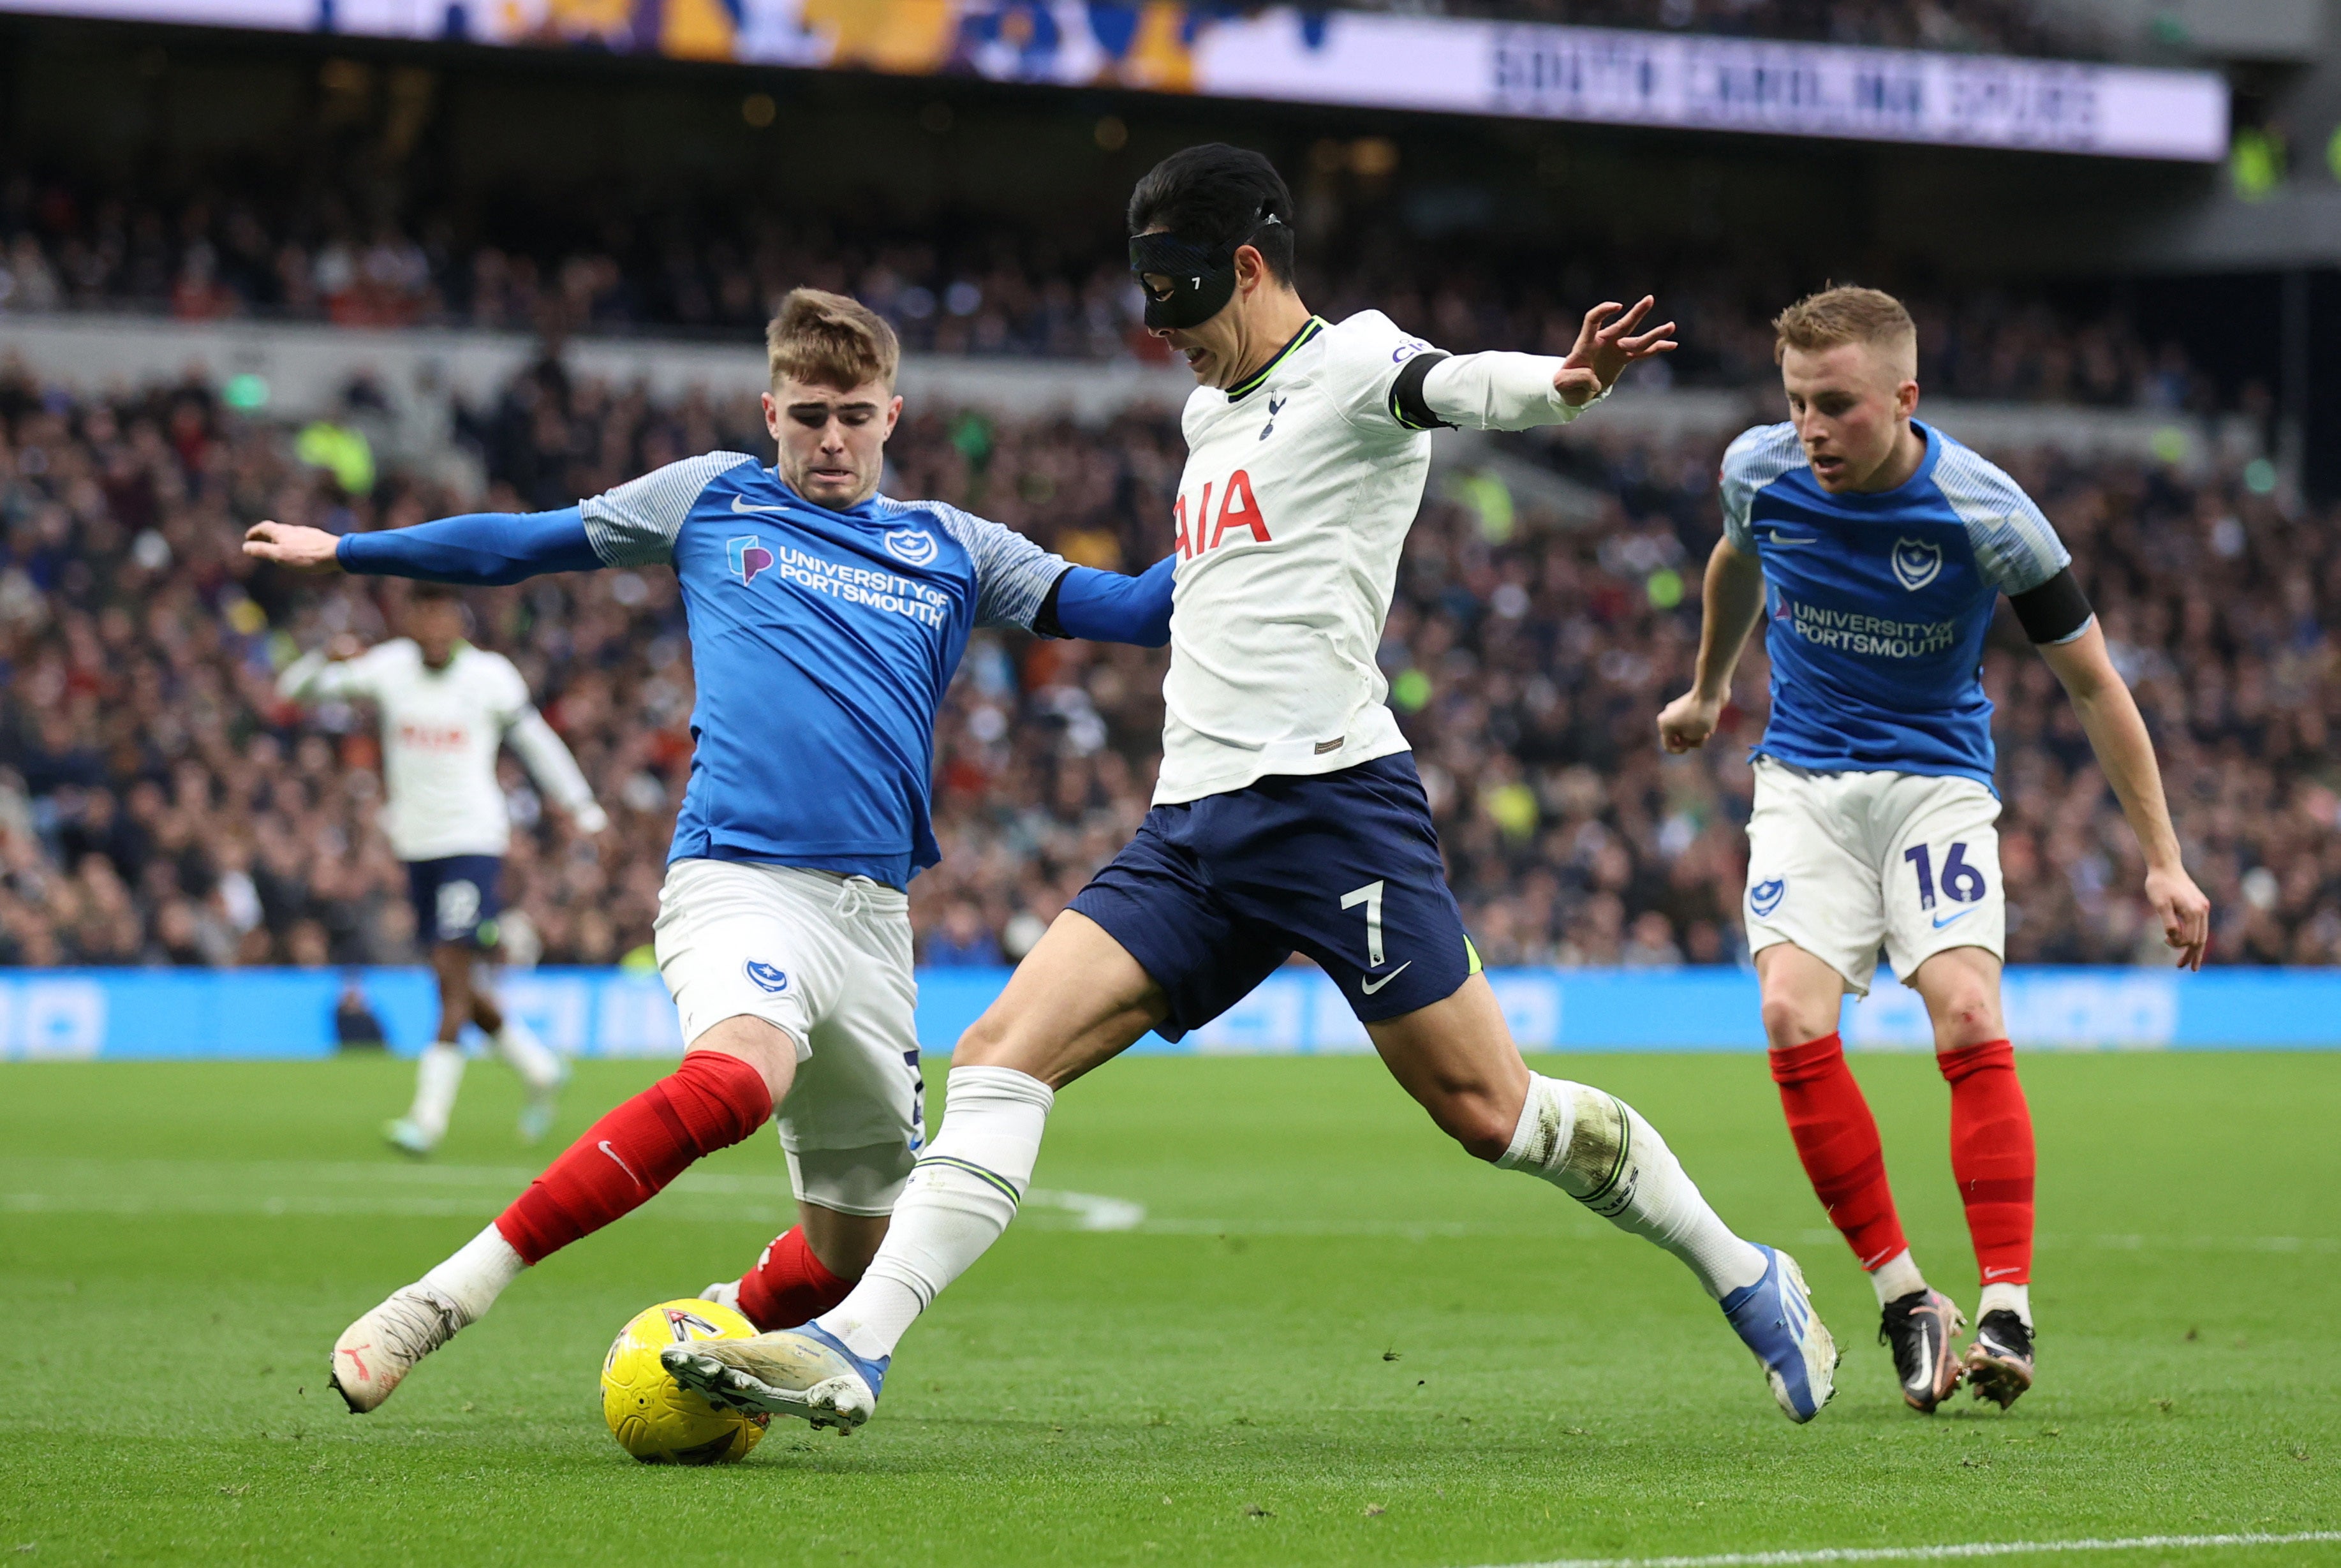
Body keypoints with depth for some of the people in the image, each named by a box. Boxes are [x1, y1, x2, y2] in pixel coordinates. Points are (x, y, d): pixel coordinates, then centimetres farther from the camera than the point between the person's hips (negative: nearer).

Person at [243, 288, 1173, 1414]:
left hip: (873, 912, 5)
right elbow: (524, 543, 20)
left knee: (854, 1251, 7)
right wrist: (345, 552, 22)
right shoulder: (711, 500, 12)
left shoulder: (952, 549, 17)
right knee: (741, 1070, -37)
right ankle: (444, 1298, -35)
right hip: (738, 873, -5)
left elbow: (1117, 607, 12)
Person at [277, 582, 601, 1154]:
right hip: (417, 844, 4)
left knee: (454, 972, -13)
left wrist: (581, 807, 12)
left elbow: (534, 739, 8)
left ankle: (429, 1116, -15)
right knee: (455, 983, 10)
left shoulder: (490, 677, -6)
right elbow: (293, 690, -2)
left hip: (473, 840, -4)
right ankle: (539, 1069, 31)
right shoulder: (388, 667, -1)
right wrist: (326, 658, -24)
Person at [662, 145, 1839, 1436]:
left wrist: (1559, 386, -46)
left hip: (1327, 789, -8)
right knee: (1004, 1052, -7)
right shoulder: (1209, 412, 23)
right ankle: (854, 1346, -13)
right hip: (1191, 827, 8)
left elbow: (1449, 386, -27)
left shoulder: (1348, 362, -3)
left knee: (1486, 1108, -5)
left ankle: (1743, 1276, 14)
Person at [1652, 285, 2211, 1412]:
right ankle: (1903, 1298, -8)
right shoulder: (1759, 472, -10)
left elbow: (2092, 684, -9)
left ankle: (2008, 1311, -17)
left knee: (1968, 1018, -22)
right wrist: (1707, 687, 34)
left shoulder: (1987, 516, -20)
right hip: (1804, 779, 3)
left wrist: (2162, 859, -9)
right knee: (1793, 1020, -18)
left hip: (1936, 778, -3)